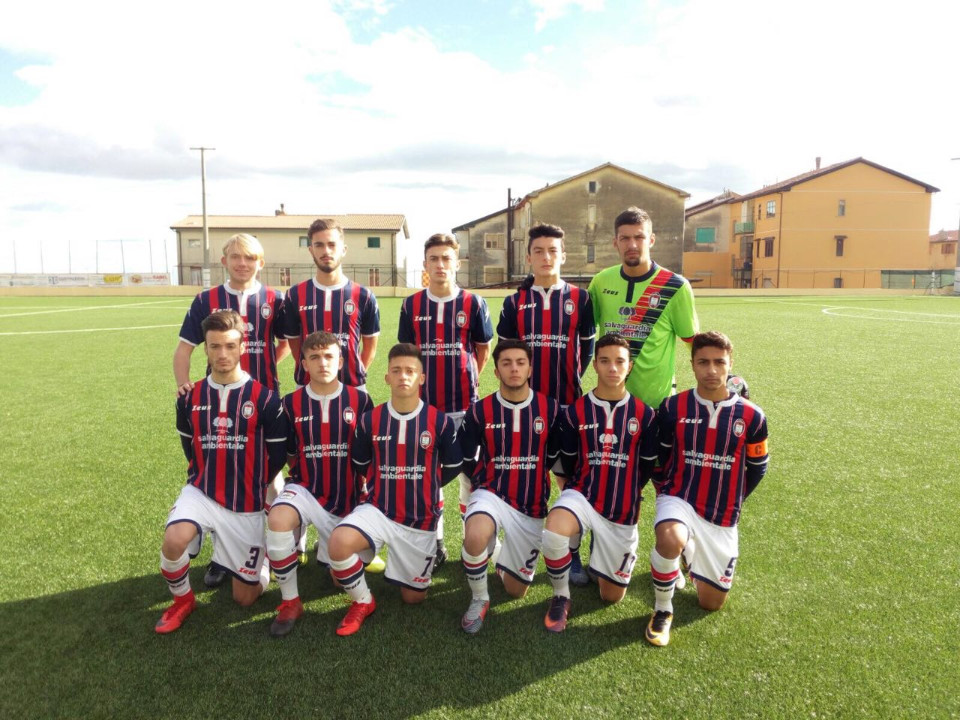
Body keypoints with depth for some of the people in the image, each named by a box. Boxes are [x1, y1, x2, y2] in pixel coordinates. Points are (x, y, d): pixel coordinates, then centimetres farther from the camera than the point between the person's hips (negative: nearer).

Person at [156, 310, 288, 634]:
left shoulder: (264, 398, -12)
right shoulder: (190, 398, -1)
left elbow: (277, 455, -2)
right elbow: (190, 446, 14)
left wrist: (251, 483, 7)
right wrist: (208, 477, 11)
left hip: (247, 504, -2)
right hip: (201, 493, 2)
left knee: (245, 598, 4)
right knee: (173, 541, -30)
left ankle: (261, 561, 40)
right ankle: (182, 600, 2)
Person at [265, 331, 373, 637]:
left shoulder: (360, 400, -5)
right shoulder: (292, 403, -3)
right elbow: (288, 454, 8)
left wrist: (365, 487, 1)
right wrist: (305, 475, -4)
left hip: (346, 497, 1)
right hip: (306, 488, -1)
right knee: (278, 519, -35)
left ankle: (327, 549, 51)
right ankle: (290, 603, -13)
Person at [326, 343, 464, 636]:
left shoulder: (440, 422, -11)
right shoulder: (370, 420, -6)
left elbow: (453, 468, 5)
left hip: (420, 519, 0)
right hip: (377, 510, 1)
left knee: (413, 597, 9)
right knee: (339, 542, -31)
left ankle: (429, 552, 41)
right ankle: (363, 602, -2)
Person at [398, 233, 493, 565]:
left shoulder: (473, 303, -3)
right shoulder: (412, 305, 2)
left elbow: (483, 347, 8)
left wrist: (468, 378, 7)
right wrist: (420, 380, 6)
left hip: (464, 402, -1)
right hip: (425, 402, 2)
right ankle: (434, 540, 26)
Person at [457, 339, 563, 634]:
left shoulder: (550, 409, -6)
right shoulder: (480, 411, -8)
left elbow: (556, 457, 7)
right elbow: (466, 460, 6)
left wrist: (533, 478, 9)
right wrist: (487, 483, 3)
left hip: (532, 507, 2)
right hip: (492, 495, -1)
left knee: (516, 590, 9)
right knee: (475, 537, -37)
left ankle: (505, 558, 44)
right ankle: (479, 600, -7)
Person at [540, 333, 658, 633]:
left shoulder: (645, 414, -4)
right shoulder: (576, 411, -5)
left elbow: (648, 466, 6)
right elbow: (567, 463, 5)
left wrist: (624, 492, 12)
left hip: (623, 510, 1)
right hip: (582, 495, -1)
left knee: (612, 596, 8)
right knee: (553, 532, -37)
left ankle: (599, 558, 43)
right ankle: (561, 597, -6)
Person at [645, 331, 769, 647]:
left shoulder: (751, 416, -6)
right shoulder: (672, 408, -8)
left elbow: (757, 467, 9)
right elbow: (658, 456, 7)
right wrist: (666, 492, 4)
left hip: (722, 517, 2)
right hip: (679, 500, -2)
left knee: (712, 603, 10)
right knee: (670, 540, -38)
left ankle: (692, 554, 42)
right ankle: (662, 610, -9)